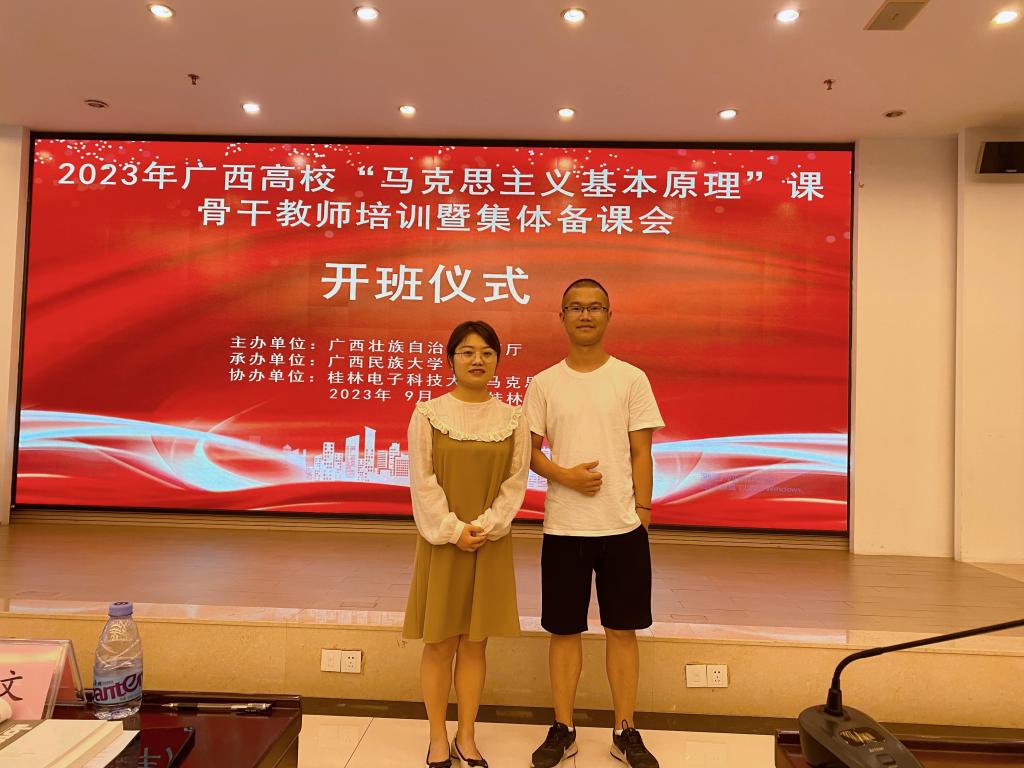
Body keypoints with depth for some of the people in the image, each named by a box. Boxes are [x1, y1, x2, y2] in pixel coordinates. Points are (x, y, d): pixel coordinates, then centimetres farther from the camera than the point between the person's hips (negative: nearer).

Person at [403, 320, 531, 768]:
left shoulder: (512, 419, 2)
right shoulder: (428, 413, -4)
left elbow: (516, 481, -1)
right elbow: (422, 481, -7)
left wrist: (483, 526, -13)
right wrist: (452, 531, -14)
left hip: (490, 544, 2)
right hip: (442, 541, -1)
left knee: (474, 643, 11)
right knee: (439, 643, 7)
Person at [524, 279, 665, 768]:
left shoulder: (632, 379, 1)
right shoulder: (544, 384, 2)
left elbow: (641, 453, 1)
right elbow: (529, 450, 4)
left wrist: (642, 510, -4)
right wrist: (564, 475, -14)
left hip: (623, 528, 0)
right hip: (563, 527, 1)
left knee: (622, 629, 10)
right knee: (564, 630, 10)